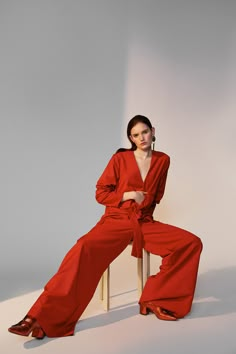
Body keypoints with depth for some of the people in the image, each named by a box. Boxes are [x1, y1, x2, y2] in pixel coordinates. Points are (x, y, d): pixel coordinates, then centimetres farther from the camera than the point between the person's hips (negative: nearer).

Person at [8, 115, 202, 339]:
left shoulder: (163, 160, 9)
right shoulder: (120, 158, 2)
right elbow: (101, 193, 2)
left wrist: (145, 208, 8)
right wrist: (128, 196, -9)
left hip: (145, 223, 3)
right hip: (116, 220, -3)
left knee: (191, 243, -17)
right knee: (85, 249, -32)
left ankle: (156, 300, -9)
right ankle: (43, 317, -30)